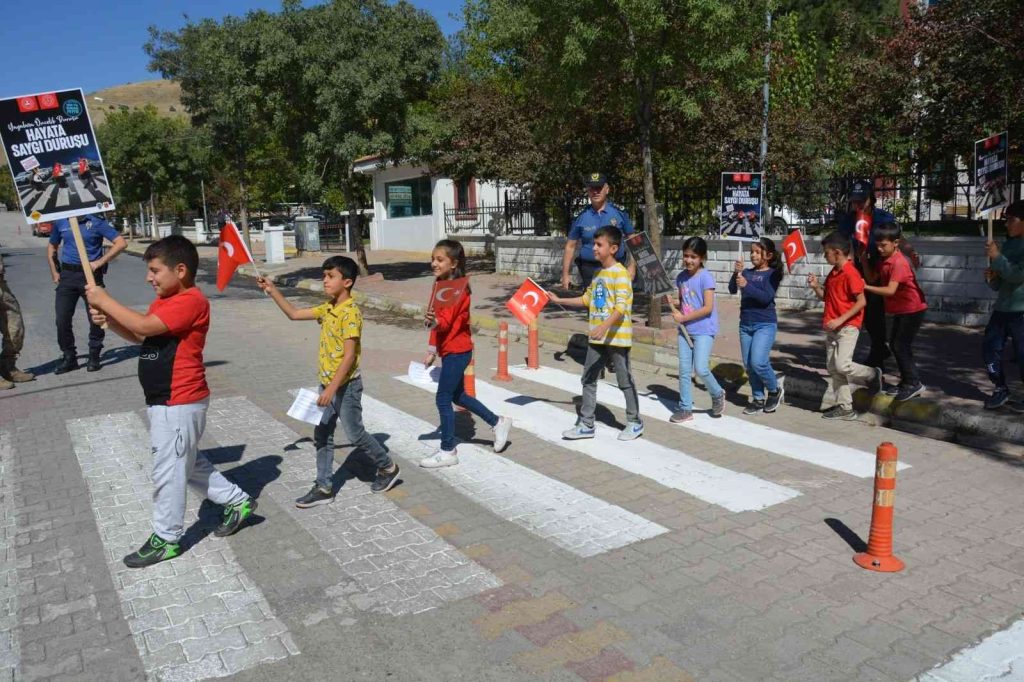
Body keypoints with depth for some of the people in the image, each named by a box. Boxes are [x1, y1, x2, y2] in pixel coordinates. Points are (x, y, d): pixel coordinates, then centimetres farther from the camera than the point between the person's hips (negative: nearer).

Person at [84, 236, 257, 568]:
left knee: (168, 471, 3)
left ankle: (166, 539, 18)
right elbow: (139, 335, 17)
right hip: (166, 401, 10)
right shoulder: (165, 300, 11)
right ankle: (237, 501, 33)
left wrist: (105, 300, -17)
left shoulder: (191, 301, -21)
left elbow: (144, 326, -28)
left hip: (179, 404, -10)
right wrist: (107, 319, 0)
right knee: (188, 462, 21)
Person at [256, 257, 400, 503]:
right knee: (322, 435, 10)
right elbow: (294, 314, 16)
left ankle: (388, 468, 25)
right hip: (328, 383, 9)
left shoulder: (350, 312, -21)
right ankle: (324, 487, 18)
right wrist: (273, 290, 7)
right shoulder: (327, 308, 6)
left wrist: (332, 388, -26)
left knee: (355, 434, 5)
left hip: (346, 385, -8)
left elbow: (350, 355, -24)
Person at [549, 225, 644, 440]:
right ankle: (586, 424, 18)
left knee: (625, 380, 5)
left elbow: (621, 306, -23)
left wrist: (605, 326, -35)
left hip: (617, 337, -8)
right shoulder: (598, 273, 12)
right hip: (597, 338, 8)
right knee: (588, 379, 10)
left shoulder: (620, 273, -14)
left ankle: (635, 423, 20)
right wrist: (559, 300, 20)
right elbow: (587, 299, 22)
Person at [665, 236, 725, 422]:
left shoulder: (706, 277, -13)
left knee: (701, 369, -13)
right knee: (684, 370, 6)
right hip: (685, 329, 6)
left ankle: (718, 394, 16)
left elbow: (708, 308, -17)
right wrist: (671, 302, -4)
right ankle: (685, 408, 15)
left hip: (704, 330, -6)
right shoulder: (681, 277, 6)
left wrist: (684, 318, -17)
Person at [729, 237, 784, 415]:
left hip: (765, 324, -6)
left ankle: (775, 390, 10)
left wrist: (747, 286, -29)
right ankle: (758, 399, 20)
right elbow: (732, 289, -3)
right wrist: (737, 273, -19)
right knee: (749, 365, 8)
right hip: (745, 324, 6)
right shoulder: (747, 272, 7)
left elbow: (766, 297, -19)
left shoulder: (772, 274, -6)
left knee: (758, 362, -16)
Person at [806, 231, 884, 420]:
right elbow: (825, 297, 19)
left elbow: (861, 302, -19)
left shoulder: (851, 273, -16)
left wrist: (840, 320, -22)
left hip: (848, 326, -9)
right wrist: (816, 287, 0)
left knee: (842, 365, -18)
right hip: (832, 327, 9)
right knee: (832, 367, 7)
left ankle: (872, 375, 12)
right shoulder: (833, 273, 11)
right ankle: (844, 407, 14)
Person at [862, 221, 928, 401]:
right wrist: (864, 260, -3)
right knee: (894, 344, 14)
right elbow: (872, 279, 5)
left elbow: (890, 290, -31)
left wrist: (866, 288, -31)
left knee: (901, 346, -9)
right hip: (900, 310, 10)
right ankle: (906, 380, 24)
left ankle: (914, 384, -1)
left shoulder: (899, 263, -24)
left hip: (913, 309, -10)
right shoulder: (885, 260, 5)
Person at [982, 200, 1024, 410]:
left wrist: (997, 257, -15)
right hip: (1002, 308, 7)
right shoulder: (1007, 245, 14)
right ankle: (1001, 390, 19)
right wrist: (991, 277, -2)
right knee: (990, 347, 6)